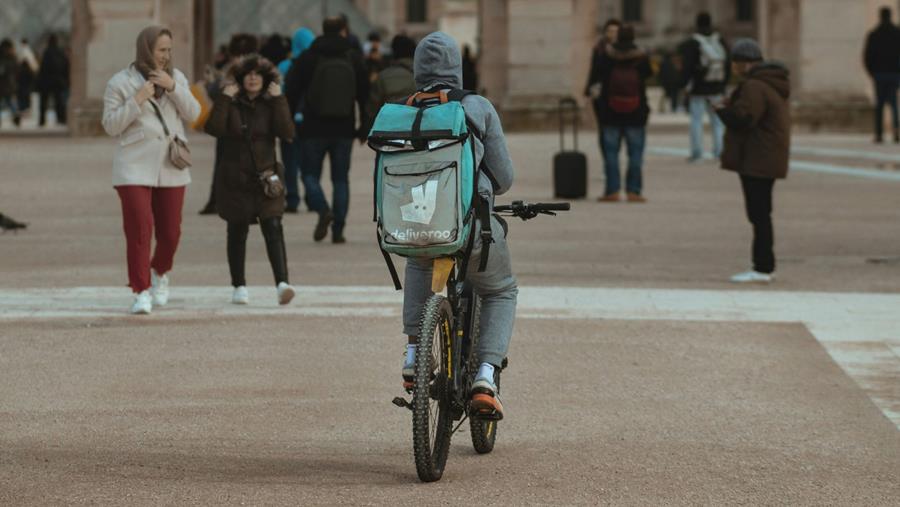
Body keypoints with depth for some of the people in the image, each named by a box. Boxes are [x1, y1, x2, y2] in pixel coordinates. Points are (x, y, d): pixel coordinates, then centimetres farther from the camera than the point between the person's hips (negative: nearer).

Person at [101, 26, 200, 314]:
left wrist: (172, 88, -12)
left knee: (170, 231, 6)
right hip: (134, 168, -4)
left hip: (171, 168, 4)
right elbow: (111, 125, -5)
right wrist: (137, 100, -16)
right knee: (139, 229, -12)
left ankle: (160, 273, 35)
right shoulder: (121, 82, -1)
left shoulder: (176, 78, 11)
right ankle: (141, 292, -7)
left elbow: (192, 114, 2)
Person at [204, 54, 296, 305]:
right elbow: (214, 128, -17)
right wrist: (224, 99, -16)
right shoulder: (231, 103, 1)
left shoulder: (271, 104, 4)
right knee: (237, 232, 9)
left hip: (265, 178, 0)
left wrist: (278, 100, -13)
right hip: (235, 180, 0)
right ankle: (239, 286, 21)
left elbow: (286, 132, -12)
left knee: (273, 229, -13)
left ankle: (282, 283, -24)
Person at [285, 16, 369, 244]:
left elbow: (291, 92, -2)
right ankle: (338, 230, 1)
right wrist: (364, 128, 12)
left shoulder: (307, 58, -2)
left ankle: (323, 210, -19)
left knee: (310, 174, 8)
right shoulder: (354, 58, 3)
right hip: (343, 130, 2)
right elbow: (364, 94, 5)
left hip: (313, 129, -2)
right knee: (341, 179, 8)